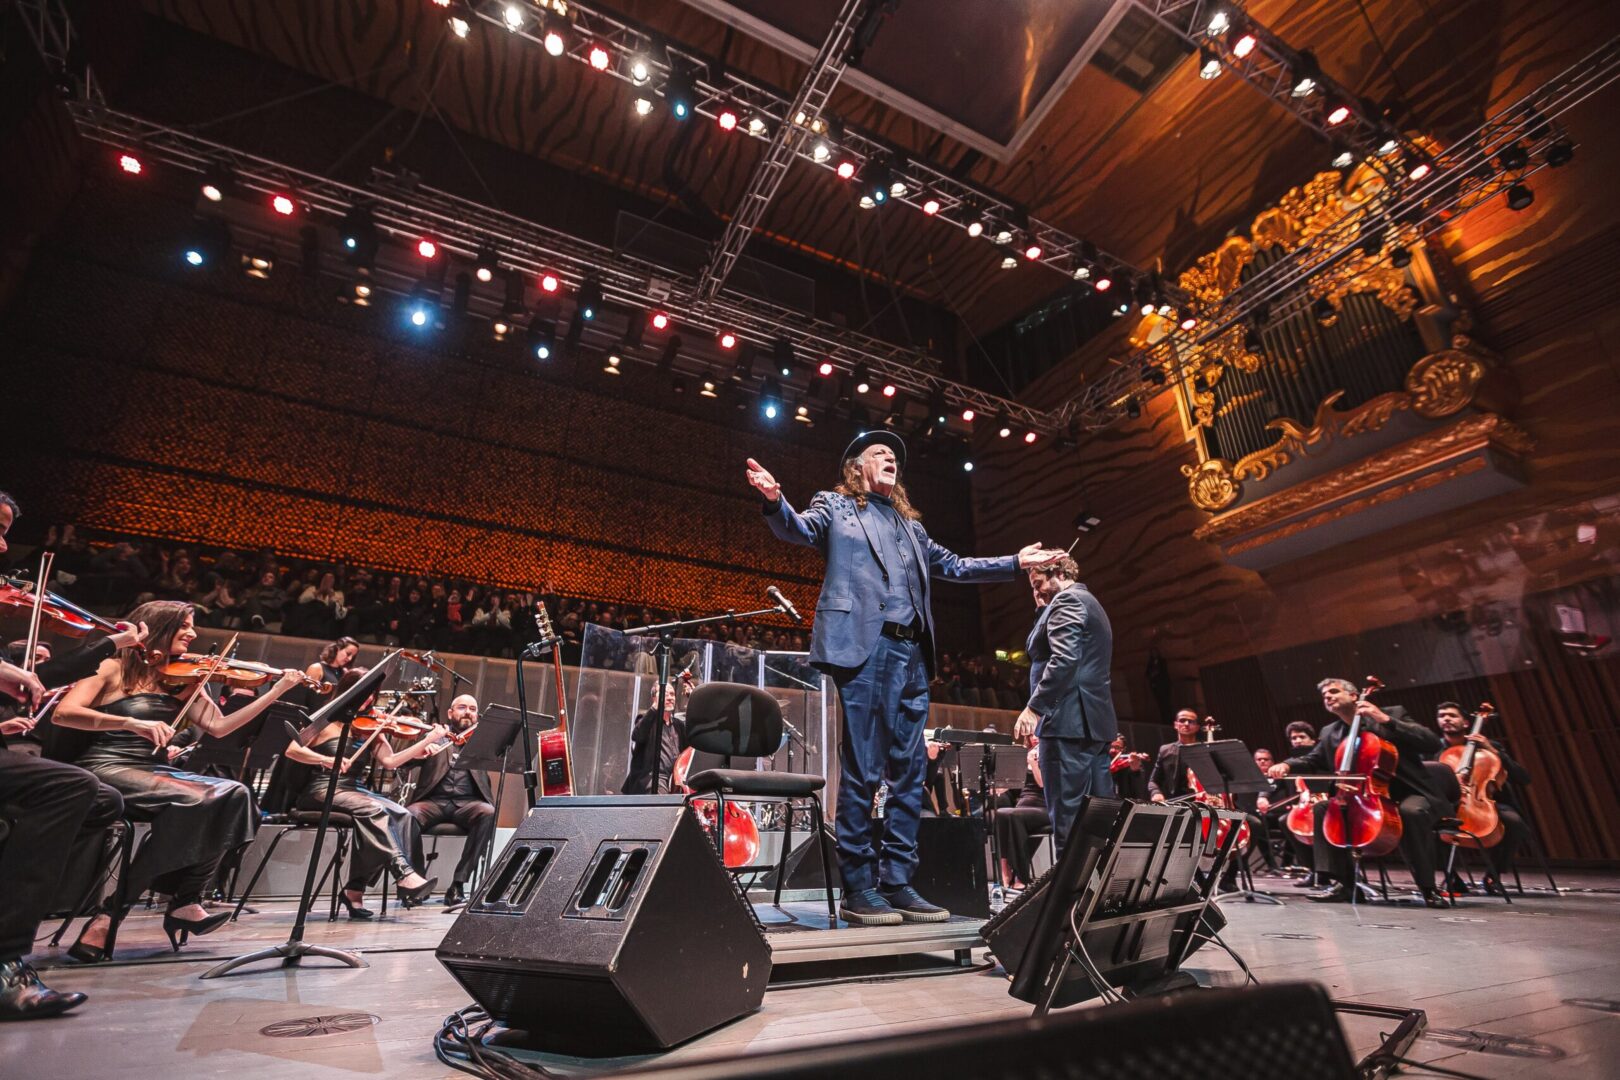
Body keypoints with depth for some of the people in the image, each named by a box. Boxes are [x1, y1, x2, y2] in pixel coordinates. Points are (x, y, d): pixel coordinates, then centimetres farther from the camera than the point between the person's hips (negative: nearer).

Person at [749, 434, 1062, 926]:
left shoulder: (909, 524, 28)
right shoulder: (835, 505, 12)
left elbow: (951, 565, 33)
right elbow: (800, 530, -6)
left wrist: (1014, 563, 32)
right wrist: (775, 501, -27)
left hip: (911, 651, 7)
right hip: (863, 645, -6)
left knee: (908, 771, 5)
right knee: (862, 770, -5)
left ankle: (897, 883, 14)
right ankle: (858, 889, 3)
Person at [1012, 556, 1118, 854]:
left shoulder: (1066, 600, -6)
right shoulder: (1090, 603, 26)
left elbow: (1063, 659, -21)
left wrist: (1033, 707, -22)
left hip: (1068, 718, -11)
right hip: (1096, 720, 11)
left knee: (1067, 814, -10)